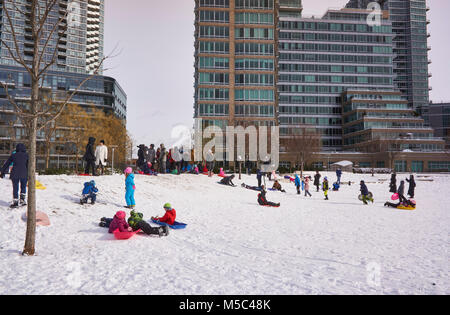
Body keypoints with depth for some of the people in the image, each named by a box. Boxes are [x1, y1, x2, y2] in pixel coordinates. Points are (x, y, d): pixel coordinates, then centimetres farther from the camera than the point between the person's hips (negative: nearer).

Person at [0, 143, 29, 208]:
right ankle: (22, 200, 7)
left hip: (15, 174, 1)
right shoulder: (26, 155, 1)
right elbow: (29, 165, -3)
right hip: (24, 174, -1)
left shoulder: (13, 155, 6)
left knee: (15, 188, 8)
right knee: (23, 187, 15)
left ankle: (15, 202, 8)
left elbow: (6, 164, 13)